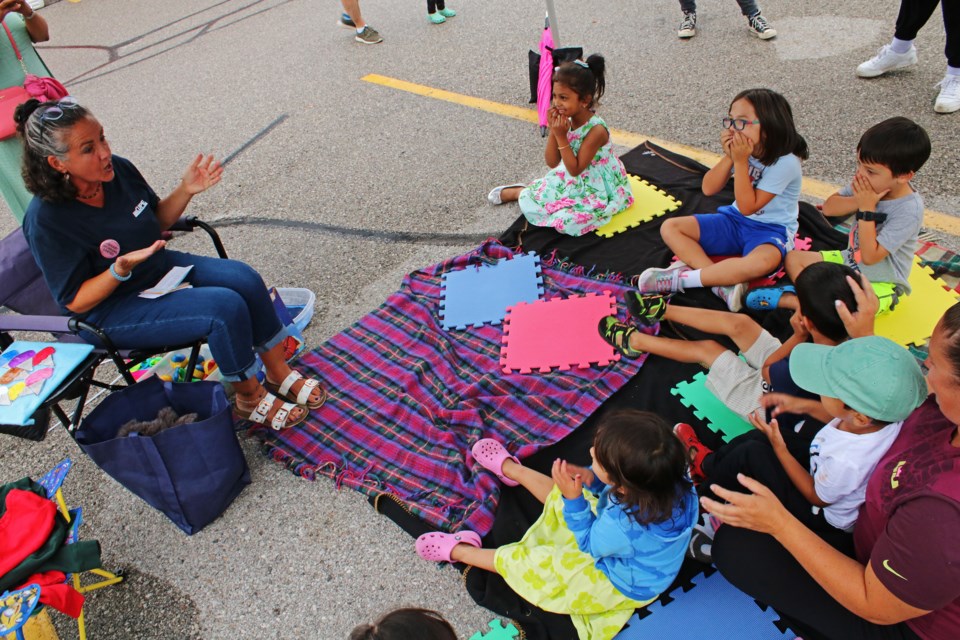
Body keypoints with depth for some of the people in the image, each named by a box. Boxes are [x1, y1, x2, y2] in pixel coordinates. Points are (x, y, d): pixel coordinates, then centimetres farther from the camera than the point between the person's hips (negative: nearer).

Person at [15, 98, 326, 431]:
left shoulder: (118, 170, -8)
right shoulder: (46, 220, -25)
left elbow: (157, 221, 10)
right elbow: (76, 302, -18)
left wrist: (186, 190, -8)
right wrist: (122, 268, -34)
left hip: (160, 267, 7)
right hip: (110, 311, -7)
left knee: (244, 278, -13)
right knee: (226, 307, -25)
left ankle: (280, 374, 2)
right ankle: (250, 398, -3)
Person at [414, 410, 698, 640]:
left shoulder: (623, 527, -48)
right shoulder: (671, 474, -30)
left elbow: (589, 543, -23)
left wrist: (573, 498, -32)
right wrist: (592, 479, -28)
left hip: (621, 584, -6)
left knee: (529, 563, 5)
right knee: (561, 495, 19)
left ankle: (461, 551, 31)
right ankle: (510, 468, 48)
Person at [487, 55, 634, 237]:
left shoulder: (596, 130, -31)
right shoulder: (565, 119, -11)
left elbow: (575, 169, -28)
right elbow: (552, 163, -9)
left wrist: (561, 136, -33)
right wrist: (553, 131, -24)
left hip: (595, 189, -6)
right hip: (571, 179, 6)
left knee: (566, 221, -23)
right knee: (528, 203, -3)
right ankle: (523, 192, 34)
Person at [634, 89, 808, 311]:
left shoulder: (785, 162, -21)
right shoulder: (742, 149, -3)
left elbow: (748, 206, -23)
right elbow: (709, 189, -5)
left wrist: (741, 161, -26)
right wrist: (729, 157, -19)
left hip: (770, 230, -6)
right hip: (736, 221, 6)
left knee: (763, 262, -43)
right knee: (670, 228, -10)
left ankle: (681, 278, -31)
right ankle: (722, 282, -26)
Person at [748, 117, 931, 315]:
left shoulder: (909, 210, -27)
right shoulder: (872, 182, -9)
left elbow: (870, 257, -28)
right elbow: (828, 207, -5)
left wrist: (867, 209, -28)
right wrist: (858, 201, -24)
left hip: (879, 283, -7)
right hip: (849, 260, 8)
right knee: (794, 257, 1)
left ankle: (784, 299, -18)